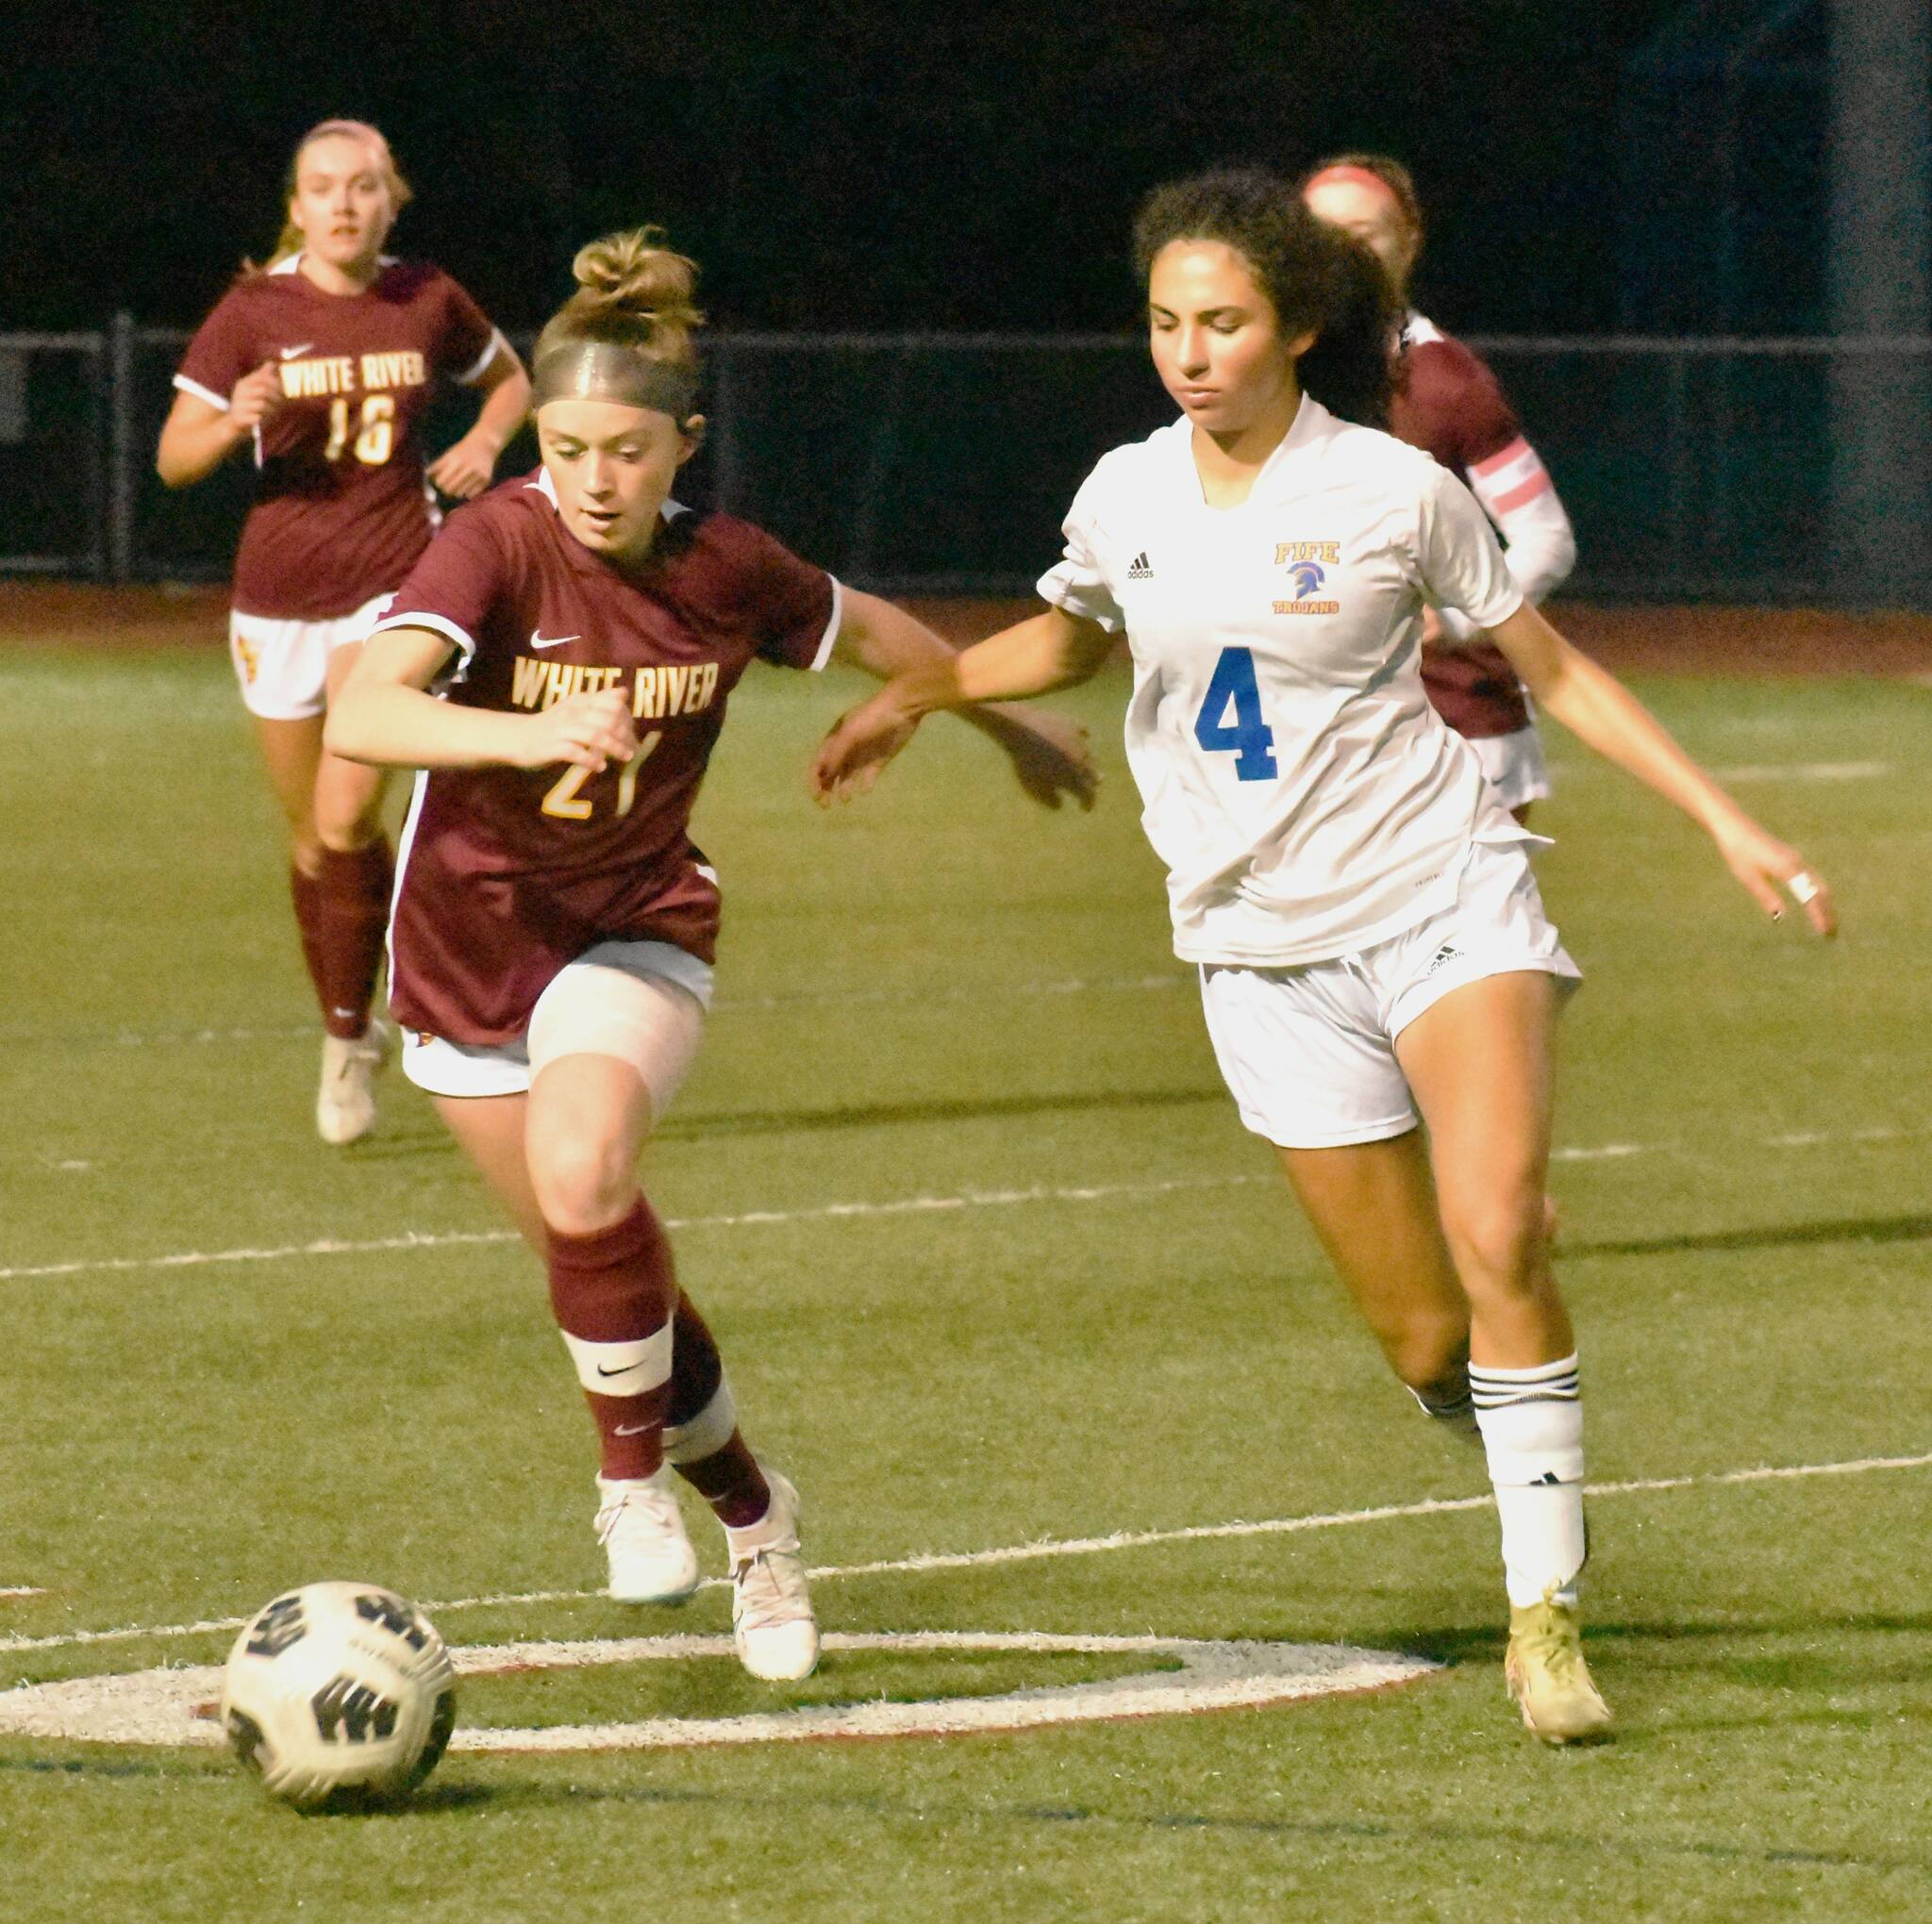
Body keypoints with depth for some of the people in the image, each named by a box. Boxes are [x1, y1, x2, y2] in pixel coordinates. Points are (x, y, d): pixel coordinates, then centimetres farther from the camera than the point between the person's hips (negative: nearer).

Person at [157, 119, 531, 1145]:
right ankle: (345, 1040, 29)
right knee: (310, 834, 10)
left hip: (395, 582, -1)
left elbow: (511, 377, 20)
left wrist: (484, 438, -1)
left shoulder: (427, 300, 0)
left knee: (347, 815, -18)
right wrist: (233, 422, -25)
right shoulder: (254, 312, -5)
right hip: (279, 597, 1)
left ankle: (350, 1027, 0)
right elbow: (173, 458, -4)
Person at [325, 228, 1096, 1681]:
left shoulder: (725, 574, -13)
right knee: (603, 1273, 10)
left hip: (639, 932, 0)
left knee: (583, 1178, -30)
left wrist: (1016, 723, 24)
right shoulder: (498, 547, -23)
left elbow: (868, 630, 10)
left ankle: (634, 1475, -8)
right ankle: (747, 1509, 34)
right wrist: (537, 734, -54)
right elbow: (360, 716, -38)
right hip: (471, 941, 0)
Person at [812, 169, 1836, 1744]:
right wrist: (915, 696, 12)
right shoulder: (1127, 498, 3)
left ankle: (1547, 1618, -17)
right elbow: (1070, 636, 26)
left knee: (1495, 1241, -24)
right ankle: (1542, 1477, 31)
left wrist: (1727, 822, 2)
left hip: (1443, 896, -3)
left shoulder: (1393, 491, -7)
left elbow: (1553, 668, 5)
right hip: (1263, 945, 3)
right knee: (1422, 1339, -2)